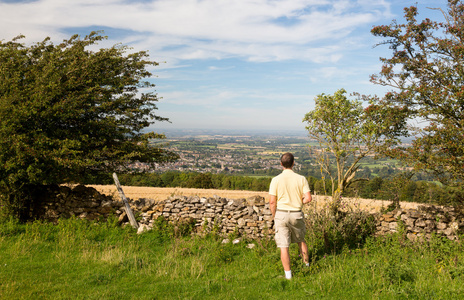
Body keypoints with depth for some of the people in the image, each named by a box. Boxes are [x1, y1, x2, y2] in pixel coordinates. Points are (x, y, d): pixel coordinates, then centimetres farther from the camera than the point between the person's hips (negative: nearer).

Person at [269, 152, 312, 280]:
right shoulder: (301, 179, -7)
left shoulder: (276, 180, -10)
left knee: (284, 246, 3)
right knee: (300, 240, 25)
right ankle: (307, 263, 43)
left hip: (281, 213, -2)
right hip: (297, 214, 2)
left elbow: (272, 201, -10)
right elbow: (308, 198, -9)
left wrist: (274, 216, 5)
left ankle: (288, 275, 8)